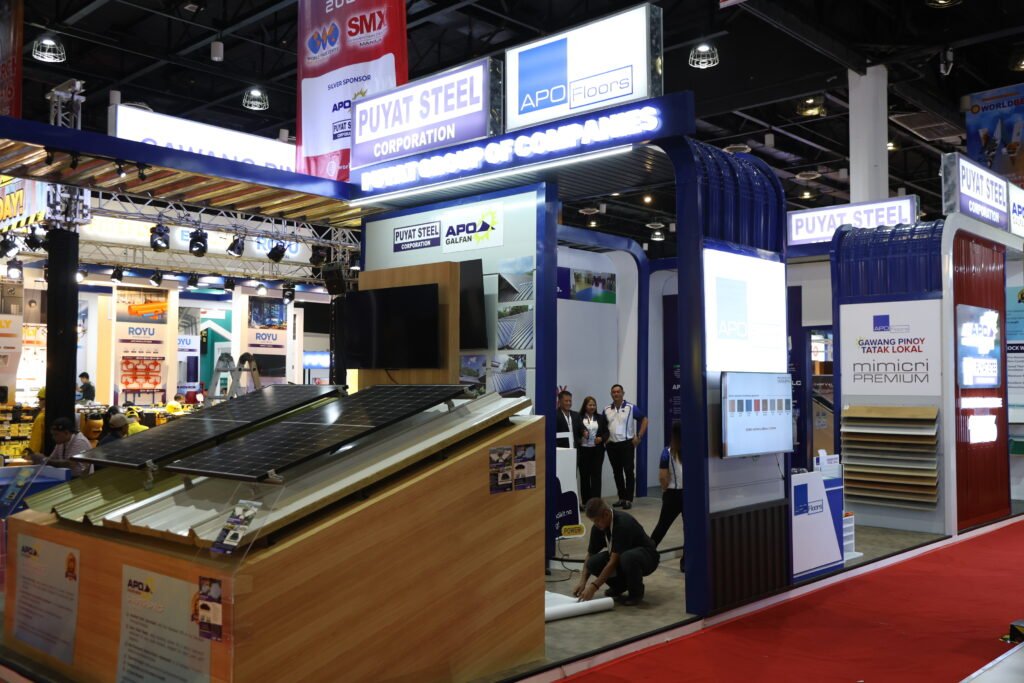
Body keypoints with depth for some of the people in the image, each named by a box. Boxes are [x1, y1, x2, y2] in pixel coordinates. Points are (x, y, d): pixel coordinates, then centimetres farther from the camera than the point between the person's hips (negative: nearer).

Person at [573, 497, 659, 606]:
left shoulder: (623, 523, -32)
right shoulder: (598, 527, -10)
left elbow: (614, 561, -33)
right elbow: (590, 555, -1)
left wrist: (594, 587, -32)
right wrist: (583, 582, -14)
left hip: (647, 556, -7)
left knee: (627, 557, -41)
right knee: (594, 563, -19)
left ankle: (636, 592, -13)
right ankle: (620, 585, 7)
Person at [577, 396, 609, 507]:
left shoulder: (600, 418, 9)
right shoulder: (578, 418, 0)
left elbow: (606, 432, 9)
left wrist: (602, 438, -9)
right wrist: (581, 435, -20)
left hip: (597, 450, 1)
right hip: (583, 450, -1)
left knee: (596, 475, -3)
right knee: (584, 475, 4)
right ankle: (586, 501, 13)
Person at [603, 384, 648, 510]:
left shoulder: (631, 408, -5)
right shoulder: (607, 410, 7)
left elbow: (644, 420, -1)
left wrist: (639, 437, -6)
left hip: (627, 444, -4)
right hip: (612, 445, 4)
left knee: (629, 472, -4)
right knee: (617, 472, 10)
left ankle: (629, 499, -1)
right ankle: (621, 498, 18)